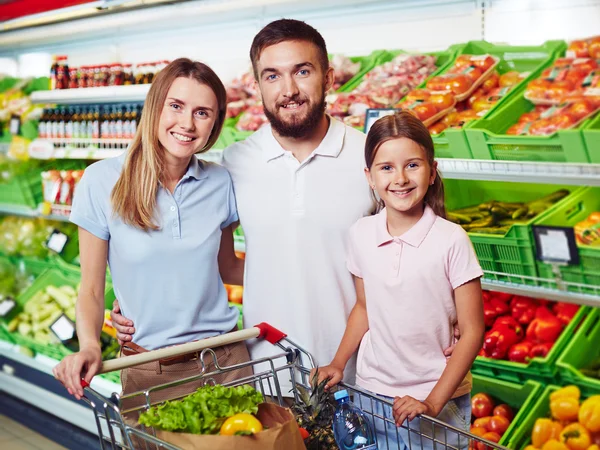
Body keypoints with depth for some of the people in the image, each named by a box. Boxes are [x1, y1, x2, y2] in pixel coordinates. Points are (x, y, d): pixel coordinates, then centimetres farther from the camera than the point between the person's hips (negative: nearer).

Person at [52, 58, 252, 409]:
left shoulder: (220, 182, -1)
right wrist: (89, 347, -22)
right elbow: (92, 287, -5)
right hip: (149, 372, -2)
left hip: (225, 357, 3)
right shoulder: (103, 181, -10)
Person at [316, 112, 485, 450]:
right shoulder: (361, 235, -5)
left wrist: (434, 402, -14)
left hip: (439, 398, -3)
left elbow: (472, 331, -11)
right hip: (372, 391, 3)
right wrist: (338, 363, 1)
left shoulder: (452, 240, -16)